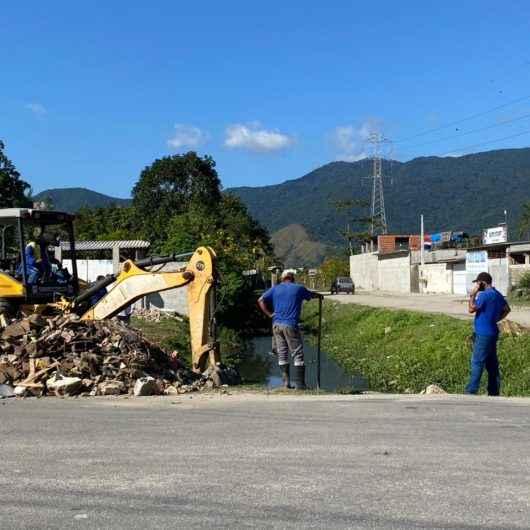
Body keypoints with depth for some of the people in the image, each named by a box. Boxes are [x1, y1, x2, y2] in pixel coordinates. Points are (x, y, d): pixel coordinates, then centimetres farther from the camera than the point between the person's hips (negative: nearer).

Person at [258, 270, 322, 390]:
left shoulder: (275, 289, 11)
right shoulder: (298, 288, 5)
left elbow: (261, 300, 3)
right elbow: (311, 295, 22)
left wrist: (269, 314, 6)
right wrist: (319, 295, 43)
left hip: (276, 325, 4)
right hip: (290, 325, -4)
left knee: (282, 355, 10)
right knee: (298, 355, 2)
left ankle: (286, 382, 10)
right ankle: (299, 384, -1)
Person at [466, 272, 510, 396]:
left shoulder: (485, 295, -18)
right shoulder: (497, 294, 12)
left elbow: (472, 309, -19)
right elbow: (507, 309, 24)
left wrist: (473, 294, -11)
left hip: (483, 334, -9)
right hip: (492, 333, 9)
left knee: (477, 363, -7)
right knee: (492, 363, 12)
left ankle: (471, 392, -7)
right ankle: (494, 392, 17)